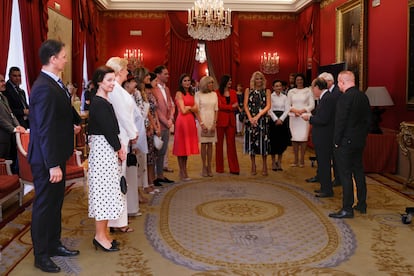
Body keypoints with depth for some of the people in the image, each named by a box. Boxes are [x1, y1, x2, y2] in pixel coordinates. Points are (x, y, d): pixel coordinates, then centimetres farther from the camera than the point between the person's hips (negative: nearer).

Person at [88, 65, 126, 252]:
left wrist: (119, 146, 2)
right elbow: (107, 129, -18)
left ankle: (102, 233, 22)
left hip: (107, 149, 10)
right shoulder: (99, 103, -15)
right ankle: (100, 236, 7)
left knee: (105, 191, 13)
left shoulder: (104, 102, 14)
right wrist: (119, 148, -6)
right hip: (102, 149, -10)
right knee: (104, 190, -3)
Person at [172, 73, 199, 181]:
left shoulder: (191, 94, 17)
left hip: (191, 121, 7)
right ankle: (182, 173, 5)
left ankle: (184, 171, 17)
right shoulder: (179, 94, -3)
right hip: (182, 121, -7)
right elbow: (183, 111, -10)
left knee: (187, 147, 10)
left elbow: (196, 109, 13)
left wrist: (188, 108, -3)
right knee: (181, 148, -1)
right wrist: (192, 108, 4)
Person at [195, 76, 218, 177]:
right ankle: (204, 167, 5)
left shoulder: (214, 94, 9)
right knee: (204, 144, -1)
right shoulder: (198, 94, -1)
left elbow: (216, 110, 8)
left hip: (212, 122, 3)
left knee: (210, 144, 4)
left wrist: (214, 123, -2)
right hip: (202, 121, -3)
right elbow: (197, 110, -4)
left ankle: (209, 167, 9)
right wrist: (202, 124, -11)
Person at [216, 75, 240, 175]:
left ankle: (234, 168, 3)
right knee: (219, 143, 3)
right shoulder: (217, 92, -2)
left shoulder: (233, 92, 13)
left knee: (231, 143, 2)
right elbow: (220, 106, -9)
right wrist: (231, 106, -6)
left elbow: (236, 106, 6)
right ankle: (219, 168, 11)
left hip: (231, 120, 4)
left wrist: (226, 108, -10)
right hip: (221, 120, -3)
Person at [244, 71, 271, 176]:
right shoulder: (248, 90, 8)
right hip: (251, 119, 1)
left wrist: (258, 116, -13)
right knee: (252, 141, 3)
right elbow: (245, 105, 2)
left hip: (263, 119, -1)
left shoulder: (267, 91, 6)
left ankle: (264, 166, 9)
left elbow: (268, 106, -2)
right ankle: (253, 166, 13)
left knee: (263, 142, -2)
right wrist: (250, 118, -11)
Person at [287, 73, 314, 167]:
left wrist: (303, 110, -11)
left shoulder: (308, 91, 6)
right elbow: (288, 105, 11)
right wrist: (294, 110, -8)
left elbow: (312, 105, 2)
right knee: (294, 138, 0)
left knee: (303, 138, -7)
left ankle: (302, 160, 1)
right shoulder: (291, 92, 13)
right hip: (293, 117, 2)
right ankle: (296, 160, 6)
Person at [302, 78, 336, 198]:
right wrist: (311, 116, 6)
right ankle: (325, 187, 29)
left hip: (324, 138, -10)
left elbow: (323, 120, -24)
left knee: (324, 163, -1)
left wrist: (309, 118, -12)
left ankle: (327, 190, 9)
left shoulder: (327, 99, -19)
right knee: (322, 163, 18)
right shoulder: (326, 97, 12)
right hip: (322, 138, 10)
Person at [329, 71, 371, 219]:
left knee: (345, 175, -2)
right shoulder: (363, 96, 7)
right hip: (359, 142, 8)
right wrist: (363, 136, 17)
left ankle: (347, 209, 3)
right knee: (358, 172, 17)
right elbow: (368, 120, 11)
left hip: (345, 142, -8)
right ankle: (362, 205, 27)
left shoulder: (345, 98, -18)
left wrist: (336, 142, -10)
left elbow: (340, 122, -19)